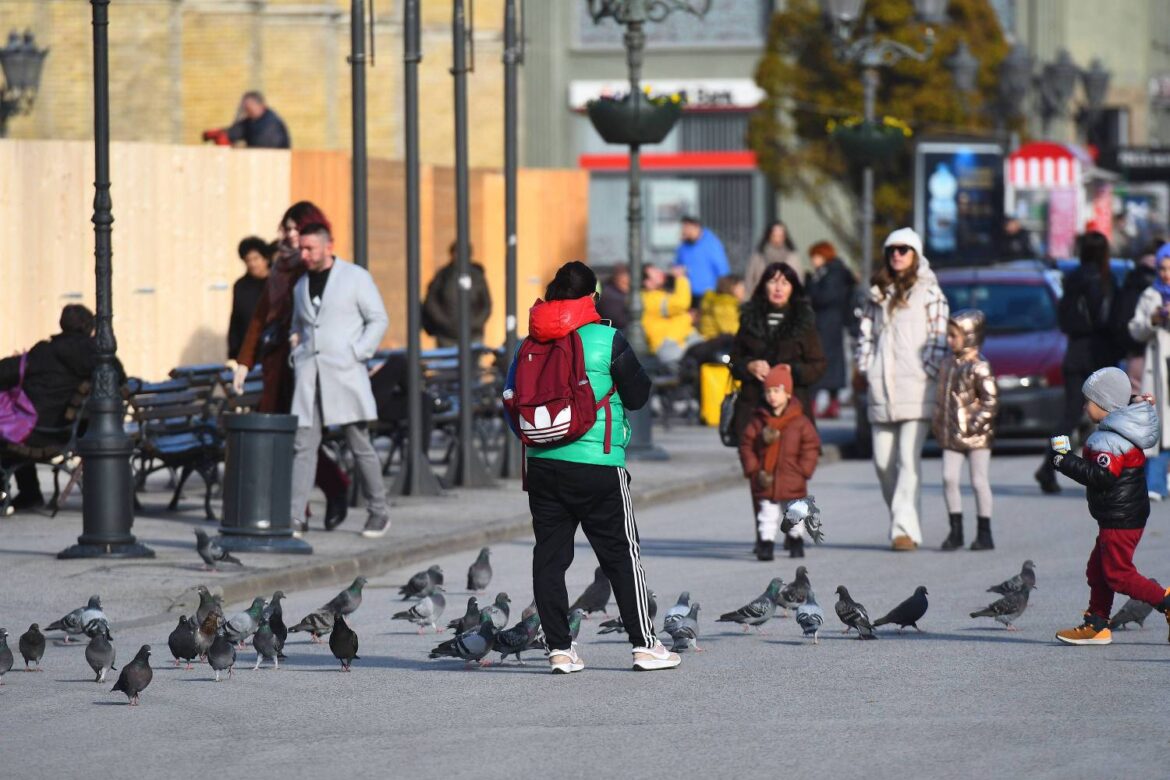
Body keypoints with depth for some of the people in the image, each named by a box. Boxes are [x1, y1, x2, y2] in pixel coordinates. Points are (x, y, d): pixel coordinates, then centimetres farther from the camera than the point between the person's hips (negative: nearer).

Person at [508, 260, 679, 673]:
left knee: (549, 555, 7)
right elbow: (638, 395, 0)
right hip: (597, 465, -4)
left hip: (542, 464, 4)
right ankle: (644, 644, 7)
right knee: (621, 554, 5)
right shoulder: (607, 340, -7)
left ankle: (560, 648, 5)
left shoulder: (532, 344, 5)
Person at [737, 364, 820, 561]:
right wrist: (753, 470, -6)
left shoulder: (800, 421, -4)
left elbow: (811, 447, -3)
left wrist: (802, 470, -9)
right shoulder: (759, 421, 1)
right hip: (766, 483, 1)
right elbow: (746, 446, 3)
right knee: (767, 515, -1)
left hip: (792, 483, -1)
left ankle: (796, 541, 27)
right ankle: (766, 544, 0)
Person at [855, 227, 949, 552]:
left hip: (916, 387, -5)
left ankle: (906, 528, -15)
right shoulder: (878, 293, 16)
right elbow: (867, 333, 19)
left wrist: (930, 372, -9)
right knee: (883, 461, 5)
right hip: (882, 388, 5)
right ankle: (901, 520, 19)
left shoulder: (928, 291, 1)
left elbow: (940, 337, -2)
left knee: (909, 459, -12)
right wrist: (863, 369, 10)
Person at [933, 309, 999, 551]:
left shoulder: (979, 367, -13)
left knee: (979, 482, 0)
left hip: (976, 437, -7)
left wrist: (976, 423, -21)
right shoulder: (949, 364, 11)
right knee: (949, 478, 0)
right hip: (952, 436, 7)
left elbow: (991, 400, -16)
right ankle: (955, 530, 7)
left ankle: (984, 533, 8)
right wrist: (939, 423, 13)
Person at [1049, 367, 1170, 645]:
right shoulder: (1122, 429, 10)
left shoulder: (1108, 440, -22)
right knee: (1098, 569, 15)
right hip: (1128, 514, 10)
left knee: (1118, 574, -4)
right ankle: (1096, 625, 19)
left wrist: (1067, 462, -23)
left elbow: (1102, 476, -28)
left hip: (1119, 520, -10)